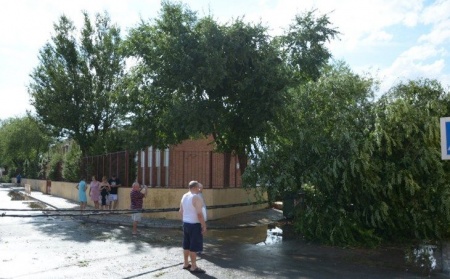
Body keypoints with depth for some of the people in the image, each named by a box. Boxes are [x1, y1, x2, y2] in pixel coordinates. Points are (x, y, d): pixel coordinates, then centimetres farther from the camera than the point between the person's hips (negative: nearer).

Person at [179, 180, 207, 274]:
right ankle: (194, 267, 4)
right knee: (194, 246, -2)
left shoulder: (184, 196, 8)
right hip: (194, 224, -9)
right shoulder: (196, 197, -19)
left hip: (185, 223, 9)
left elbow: (181, 211, 14)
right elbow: (199, 214, -22)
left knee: (186, 245, 16)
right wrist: (204, 225, -17)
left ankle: (186, 264, 25)